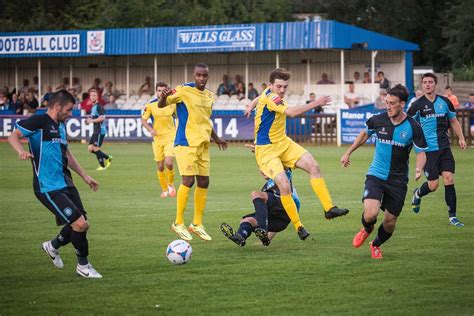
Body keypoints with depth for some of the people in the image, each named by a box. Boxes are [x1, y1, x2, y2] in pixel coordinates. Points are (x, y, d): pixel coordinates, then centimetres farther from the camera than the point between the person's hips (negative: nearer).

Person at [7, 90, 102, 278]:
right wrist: (21, 151, -37)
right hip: (48, 188, -9)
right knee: (80, 224, -13)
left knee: (81, 225, 9)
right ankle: (83, 265, 6)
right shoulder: (39, 121, -10)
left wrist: (85, 177, 30)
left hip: (66, 184, 9)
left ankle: (53, 246, 35)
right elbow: (13, 136, -16)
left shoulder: (61, 126, 16)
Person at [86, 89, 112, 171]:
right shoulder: (93, 107, 16)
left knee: (96, 149, -7)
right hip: (96, 131, 10)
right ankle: (108, 158, 18)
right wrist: (89, 120, 10)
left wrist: (92, 120, -16)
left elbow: (102, 118, -24)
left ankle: (102, 166, 5)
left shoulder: (99, 106, -13)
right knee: (90, 148, 8)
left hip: (100, 130, -10)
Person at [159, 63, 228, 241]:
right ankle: (178, 223, -3)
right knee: (188, 180, -14)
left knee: (204, 182, 7)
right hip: (186, 143, -7)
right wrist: (164, 97, -35)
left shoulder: (209, 96, 14)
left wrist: (216, 138, 31)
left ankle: (197, 224, 18)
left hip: (203, 144, 7)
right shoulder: (184, 91, -7)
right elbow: (161, 105, -13)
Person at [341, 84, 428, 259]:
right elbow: (365, 133, 16)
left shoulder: (413, 127, -11)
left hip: (398, 180, 0)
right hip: (376, 175, 0)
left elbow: (421, 152, -5)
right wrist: (348, 153, 19)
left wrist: (419, 169, -26)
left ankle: (376, 245, 40)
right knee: (370, 214, -22)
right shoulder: (378, 120, -6)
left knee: (390, 222, 6)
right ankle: (367, 229, 17)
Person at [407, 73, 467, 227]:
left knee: (449, 179, -8)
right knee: (433, 185, -4)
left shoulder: (445, 102, 5)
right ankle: (418, 194, 31)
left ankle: (452, 216, 0)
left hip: (444, 147, 3)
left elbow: (453, 121, 18)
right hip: (428, 149, -3)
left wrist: (461, 138, 9)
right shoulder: (418, 105, -5)